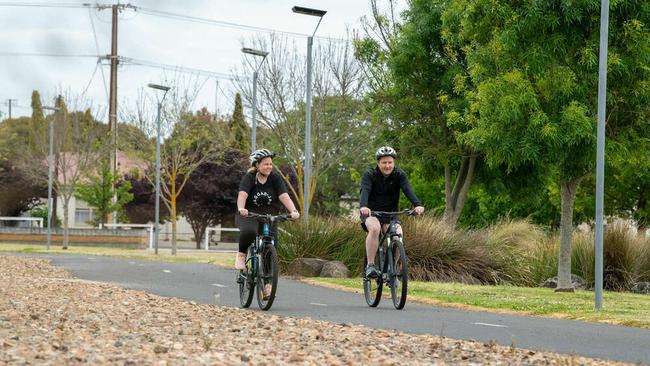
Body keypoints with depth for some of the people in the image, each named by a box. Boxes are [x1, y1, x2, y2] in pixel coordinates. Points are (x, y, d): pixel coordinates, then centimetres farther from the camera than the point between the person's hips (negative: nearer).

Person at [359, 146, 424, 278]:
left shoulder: (399, 175, -5)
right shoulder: (369, 175, -11)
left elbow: (408, 190, -21)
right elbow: (365, 191, -29)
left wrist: (418, 205, -41)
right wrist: (363, 206, -51)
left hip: (390, 213, 2)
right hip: (371, 212, -2)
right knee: (374, 228, -35)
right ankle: (370, 266, -27)